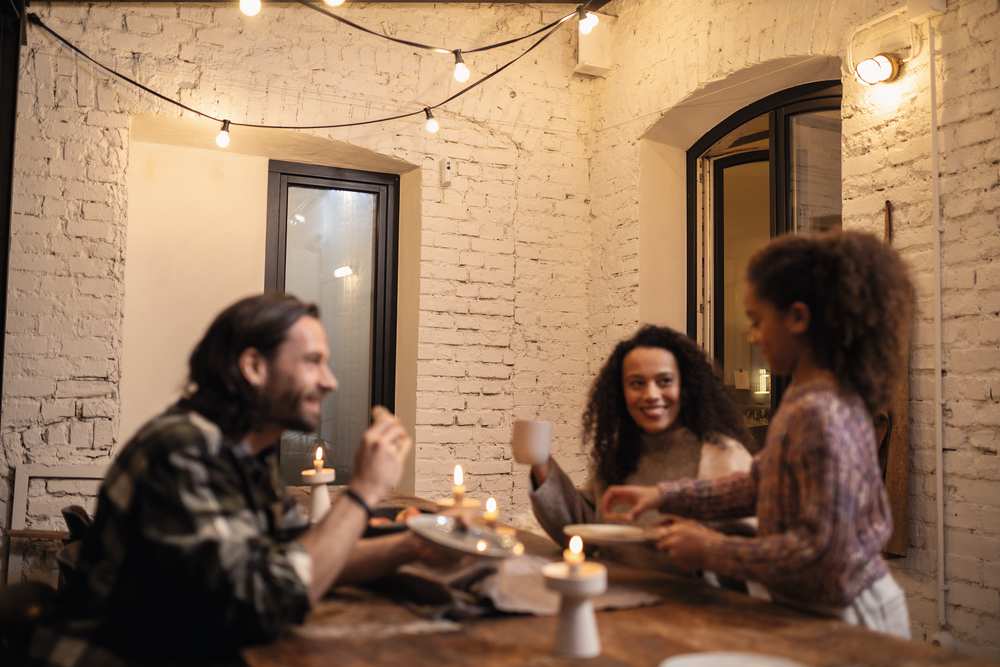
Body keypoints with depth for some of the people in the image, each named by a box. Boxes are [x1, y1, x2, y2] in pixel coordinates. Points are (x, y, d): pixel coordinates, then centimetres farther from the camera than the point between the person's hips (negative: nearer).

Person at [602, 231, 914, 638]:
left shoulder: (816, 413, -25)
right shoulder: (804, 397, 5)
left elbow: (822, 545, -26)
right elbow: (759, 484, 14)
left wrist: (710, 552, -18)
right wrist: (664, 495, 9)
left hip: (843, 617, -8)